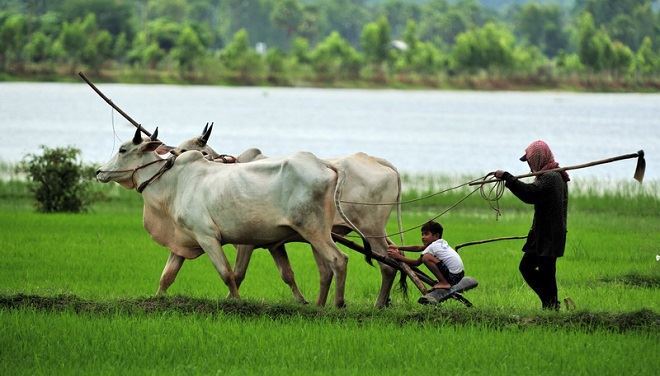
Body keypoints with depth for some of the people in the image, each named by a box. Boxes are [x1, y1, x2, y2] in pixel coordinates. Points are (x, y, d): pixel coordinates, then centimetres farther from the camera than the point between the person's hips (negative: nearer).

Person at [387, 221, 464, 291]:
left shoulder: (432, 247, -9)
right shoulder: (442, 243, 17)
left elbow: (417, 262, -6)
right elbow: (418, 248, 21)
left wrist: (398, 257, -1)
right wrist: (398, 248, 18)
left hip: (452, 277, -10)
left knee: (426, 257, -18)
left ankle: (444, 283, -14)